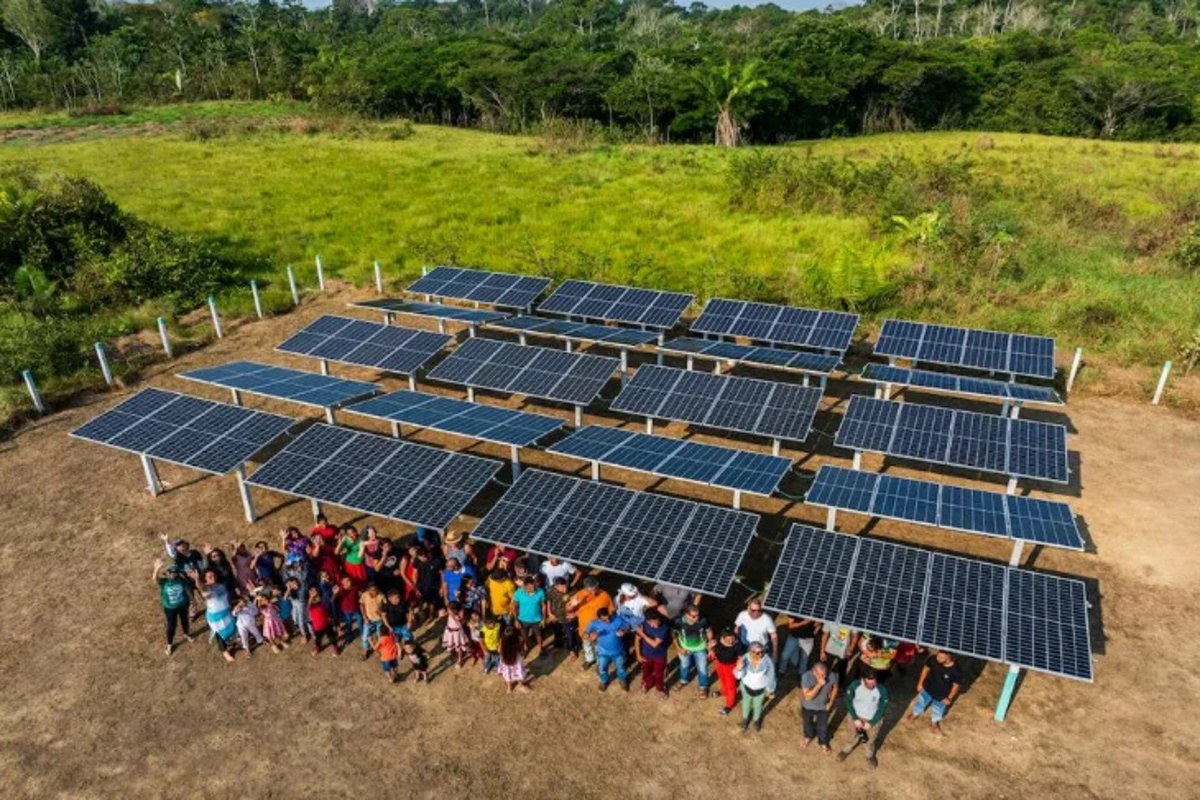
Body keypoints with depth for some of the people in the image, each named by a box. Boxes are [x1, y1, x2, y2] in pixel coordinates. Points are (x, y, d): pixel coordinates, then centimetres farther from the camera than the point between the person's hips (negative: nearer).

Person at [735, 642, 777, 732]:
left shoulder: (767, 661, -30)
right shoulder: (745, 658, -28)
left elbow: (771, 676, -14)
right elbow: (740, 675, -24)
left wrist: (769, 690, -4)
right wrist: (739, 668, -46)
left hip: (761, 689, -1)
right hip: (747, 686, 1)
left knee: (758, 705, 26)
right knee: (746, 702, 28)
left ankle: (757, 720, 57)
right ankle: (745, 718, 59)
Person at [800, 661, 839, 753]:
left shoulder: (832, 676, -30)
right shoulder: (806, 676, -37)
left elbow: (835, 688, -6)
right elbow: (808, 696, -37)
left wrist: (831, 702, -5)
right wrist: (819, 685, -45)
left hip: (823, 707, 1)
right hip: (808, 706, -1)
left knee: (822, 727, 22)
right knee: (807, 723, 27)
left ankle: (823, 743, 53)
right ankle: (808, 737, 59)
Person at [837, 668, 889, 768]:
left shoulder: (882, 690, -31)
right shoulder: (854, 685, -29)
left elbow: (882, 709, -16)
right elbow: (849, 702, -14)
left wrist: (871, 723, -15)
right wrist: (855, 719, -15)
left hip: (873, 719, -1)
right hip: (856, 716, 1)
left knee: (870, 740, 23)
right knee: (852, 736, 23)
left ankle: (870, 756, 56)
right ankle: (846, 750, 55)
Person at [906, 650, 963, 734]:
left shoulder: (956, 671, -36)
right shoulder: (933, 659, -30)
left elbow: (956, 685, -17)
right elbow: (926, 668, -9)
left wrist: (949, 698, -8)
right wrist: (920, 683, -1)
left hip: (941, 695, -2)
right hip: (928, 689, 2)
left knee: (938, 710, 28)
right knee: (921, 702, 29)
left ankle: (934, 723, 60)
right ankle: (914, 715, 60)